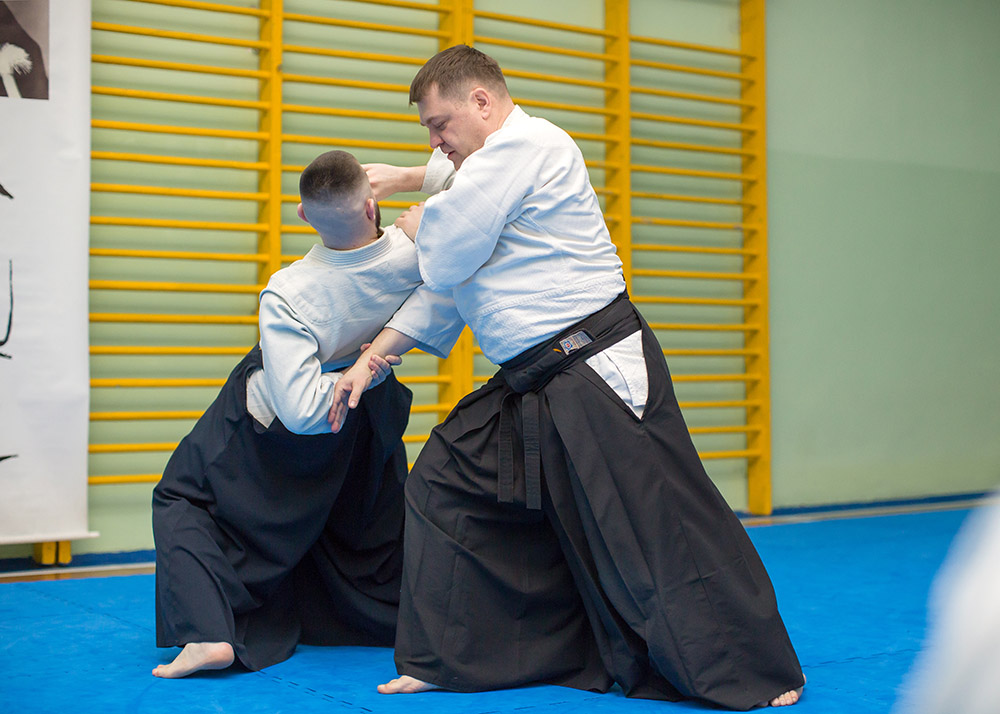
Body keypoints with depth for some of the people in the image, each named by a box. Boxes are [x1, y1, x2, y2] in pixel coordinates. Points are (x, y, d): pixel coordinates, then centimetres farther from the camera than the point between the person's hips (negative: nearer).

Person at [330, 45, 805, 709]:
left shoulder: (525, 145, -11)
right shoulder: (493, 163, 21)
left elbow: (443, 262, -13)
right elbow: (443, 284, 24)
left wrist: (417, 225, 10)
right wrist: (372, 358, 16)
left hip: (600, 374, -10)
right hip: (531, 389, 10)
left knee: (656, 527, -9)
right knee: (445, 481, 11)